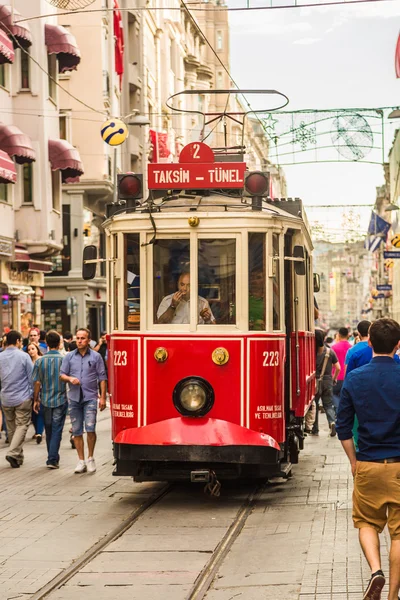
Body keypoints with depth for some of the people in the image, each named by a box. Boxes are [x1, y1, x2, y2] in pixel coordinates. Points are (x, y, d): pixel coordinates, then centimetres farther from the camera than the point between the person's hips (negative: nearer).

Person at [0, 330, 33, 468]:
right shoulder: (23, 356, -10)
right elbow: (32, 377, -7)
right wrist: (34, 394, 4)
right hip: (23, 398, -4)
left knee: (11, 428, 14)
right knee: (22, 426, -1)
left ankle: (18, 457, 21)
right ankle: (13, 452, -18)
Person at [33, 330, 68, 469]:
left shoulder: (40, 361, -4)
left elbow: (37, 382, -3)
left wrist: (36, 400, 7)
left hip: (45, 400, 2)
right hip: (61, 399, -2)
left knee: (49, 430, 15)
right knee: (57, 430, -1)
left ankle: (53, 457, 26)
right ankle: (52, 459, -8)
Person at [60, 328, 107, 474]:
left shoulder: (96, 357, 3)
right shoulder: (69, 357, 9)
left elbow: (102, 378, 2)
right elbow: (62, 375, 11)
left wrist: (103, 397, -5)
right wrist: (70, 378, -12)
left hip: (90, 397, -3)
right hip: (74, 397, 3)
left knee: (90, 429, -11)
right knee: (77, 431, 5)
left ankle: (90, 458, 5)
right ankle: (81, 460, 13)